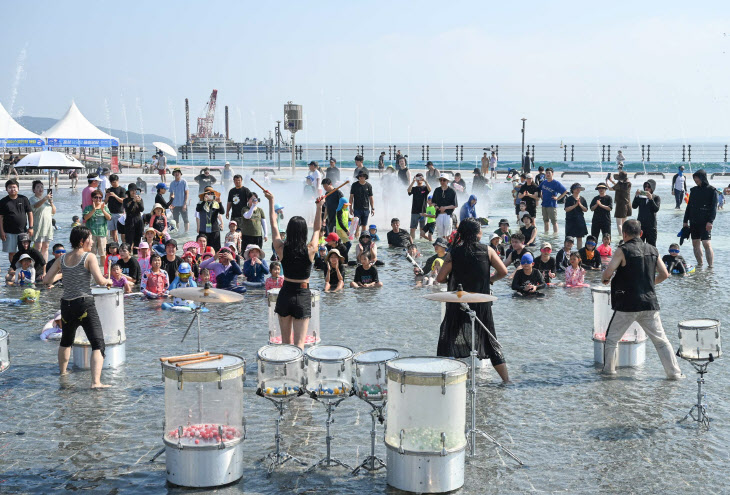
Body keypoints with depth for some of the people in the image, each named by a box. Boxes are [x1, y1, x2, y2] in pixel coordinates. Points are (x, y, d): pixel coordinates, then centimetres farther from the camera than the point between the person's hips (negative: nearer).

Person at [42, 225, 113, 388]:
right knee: (98, 344, -9)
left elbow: (46, 280, 12)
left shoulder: (62, 259, 11)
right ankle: (95, 381, -23)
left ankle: (62, 372, 46)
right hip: (84, 304, -6)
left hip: (66, 305, 6)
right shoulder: (89, 257, -4)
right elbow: (100, 280, -14)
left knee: (66, 340, 30)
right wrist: (109, 281, 7)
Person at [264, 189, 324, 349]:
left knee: (286, 341, 17)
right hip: (303, 296, -2)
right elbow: (317, 228, 7)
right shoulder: (310, 250, -11)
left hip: (285, 295, 2)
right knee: (299, 343, -2)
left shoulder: (282, 249, -8)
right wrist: (319, 207, 14)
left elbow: (274, 224, 5)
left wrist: (271, 201, 15)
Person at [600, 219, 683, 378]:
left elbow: (608, 272, -16)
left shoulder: (623, 250, -8)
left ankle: (609, 369, 16)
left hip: (627, 304, -4)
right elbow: (664, 274, 9)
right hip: (650, 303, 4)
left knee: (612, 338, 13)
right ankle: (674, 372, 9)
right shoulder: (652, 250, 8)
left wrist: (605, 280, 5)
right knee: (661, 340, 10)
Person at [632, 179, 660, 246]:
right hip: (640, 224, 2)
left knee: (651, 246, 2)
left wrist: (651, 199, -23)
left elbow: (656, 209, -13)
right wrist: (636, 196, -17)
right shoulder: (640, 196, 6)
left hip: (651, 226, -2)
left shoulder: (656, 198, 2)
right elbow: (634, 206, -5)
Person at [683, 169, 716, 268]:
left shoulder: (712, 191, -3)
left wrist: (710, 221, -18)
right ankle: (699, 264, 16)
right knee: (695, 244, 7)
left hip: (705, 223, -6)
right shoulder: (694, 190, 13)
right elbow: (689, 206, 17)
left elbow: (714, 208, -8)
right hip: (693, 222, 6)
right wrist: (685, 221, 13)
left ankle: (710, 266, -10)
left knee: (706, 244, -13)